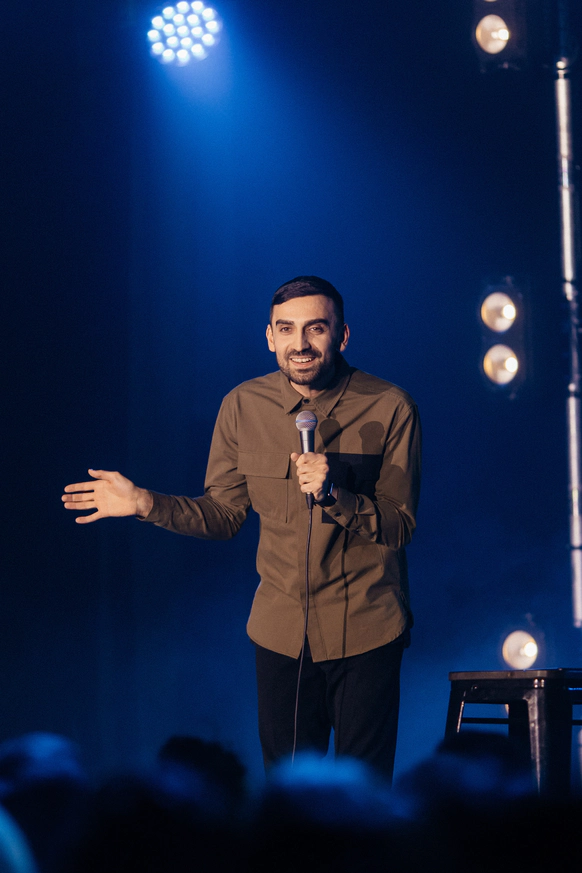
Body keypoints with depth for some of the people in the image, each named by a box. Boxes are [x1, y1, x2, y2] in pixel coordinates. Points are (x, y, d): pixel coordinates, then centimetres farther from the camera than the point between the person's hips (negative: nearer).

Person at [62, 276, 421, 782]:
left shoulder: (389, 408, -10)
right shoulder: (244, 407, -1)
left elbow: (401, 525, -11)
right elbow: (222, 515, 6)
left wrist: (335, 494, -26)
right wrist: (145, 503, -7)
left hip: (366, 630, -3)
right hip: (282, 630, 3)